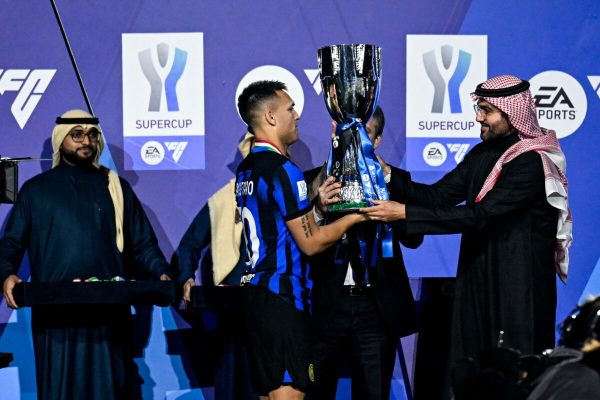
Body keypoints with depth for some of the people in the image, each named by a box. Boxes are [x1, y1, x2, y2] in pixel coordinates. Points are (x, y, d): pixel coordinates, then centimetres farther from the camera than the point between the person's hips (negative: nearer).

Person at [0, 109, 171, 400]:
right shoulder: (36, 190, 13)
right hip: (54, 314, -1)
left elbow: (143, 243, 14)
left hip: (109, 311, 1)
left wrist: (161, 273, -4)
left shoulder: (115, 187, 16)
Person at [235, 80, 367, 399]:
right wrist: (354, 217, -1)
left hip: (257, 291, 9)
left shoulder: (246, 169, 15)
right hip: (283, 297, -9)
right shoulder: (283, 170, -14)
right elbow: (310, 242, -13)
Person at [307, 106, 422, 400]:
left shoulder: (393, 179, 6)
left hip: (377, 308, 0)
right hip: (325, 306, 0)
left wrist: (386, 182, -14)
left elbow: (413, 239, -7)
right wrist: (319, 211, -18)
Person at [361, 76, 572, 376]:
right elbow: (437, 195, 7)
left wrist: (404, 213, -23)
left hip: (519, 291, -7)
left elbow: (478, 215, -22)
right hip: (478, 283, 7)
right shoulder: (483, 154, 9)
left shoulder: (532, 163, -17)